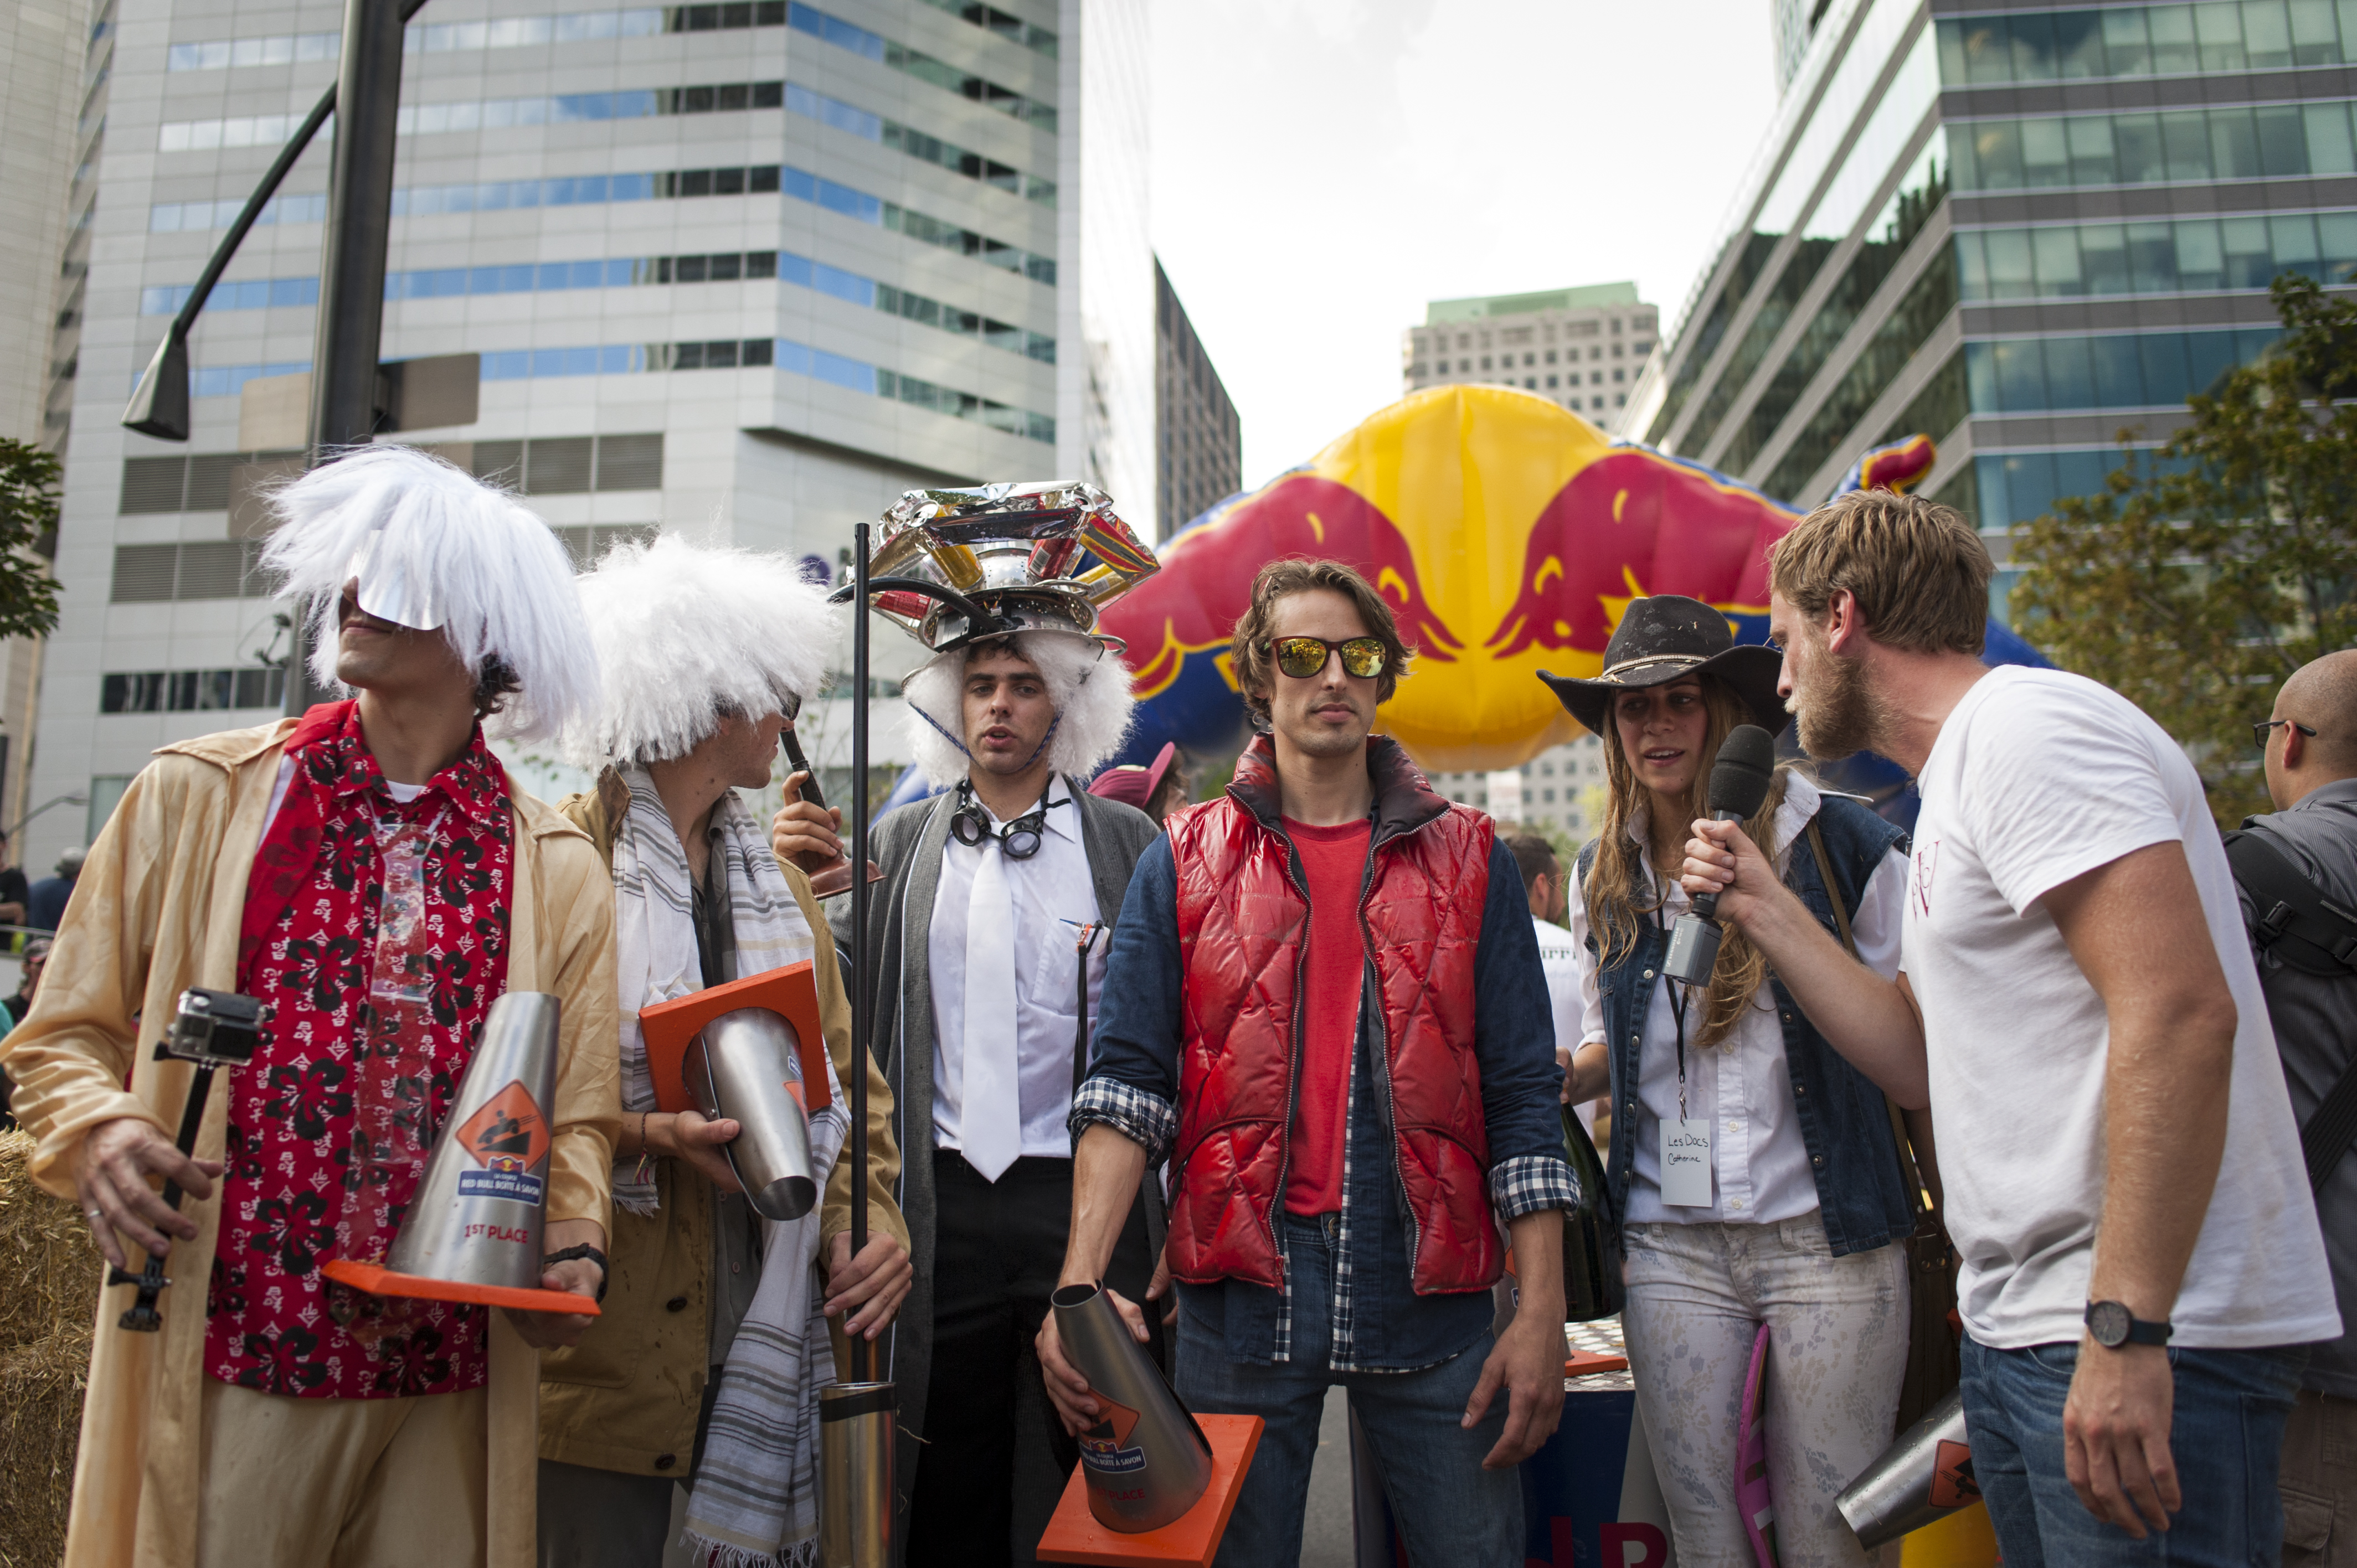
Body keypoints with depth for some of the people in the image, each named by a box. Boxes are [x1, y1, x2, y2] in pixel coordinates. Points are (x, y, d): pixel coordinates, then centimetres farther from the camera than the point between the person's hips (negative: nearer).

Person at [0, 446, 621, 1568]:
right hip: (225, 1363, -1)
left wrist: (572, 1248, -10)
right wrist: (103, 1131, -11)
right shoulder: (199, 794, 3)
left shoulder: (557, 869, 4)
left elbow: (576, 1111, 7)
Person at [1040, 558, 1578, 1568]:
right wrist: (1081, 1279, -16)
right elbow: (1128, 1081, -3)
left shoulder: (1468, 862, 6)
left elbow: (1522, 1097, 3)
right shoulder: (1184, 864, 5)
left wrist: (1542, 1313, -4)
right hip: (1242, 1297, 0)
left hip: (1427, 1296, 0)